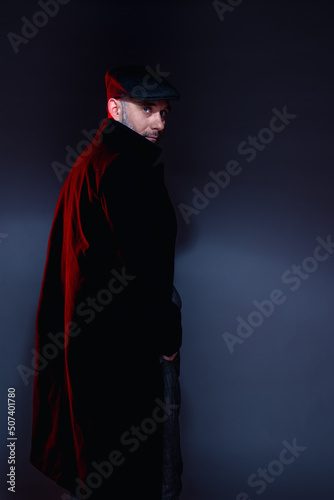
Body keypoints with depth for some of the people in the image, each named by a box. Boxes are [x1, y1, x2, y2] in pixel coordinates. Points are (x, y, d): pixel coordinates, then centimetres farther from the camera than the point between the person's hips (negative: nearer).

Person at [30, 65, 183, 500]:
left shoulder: (91, 159, 11)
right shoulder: (128, 166, -21)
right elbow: (144, 262, -24)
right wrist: (167, 334, -15)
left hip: (83, 327, 10)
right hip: (128, 332, -10)